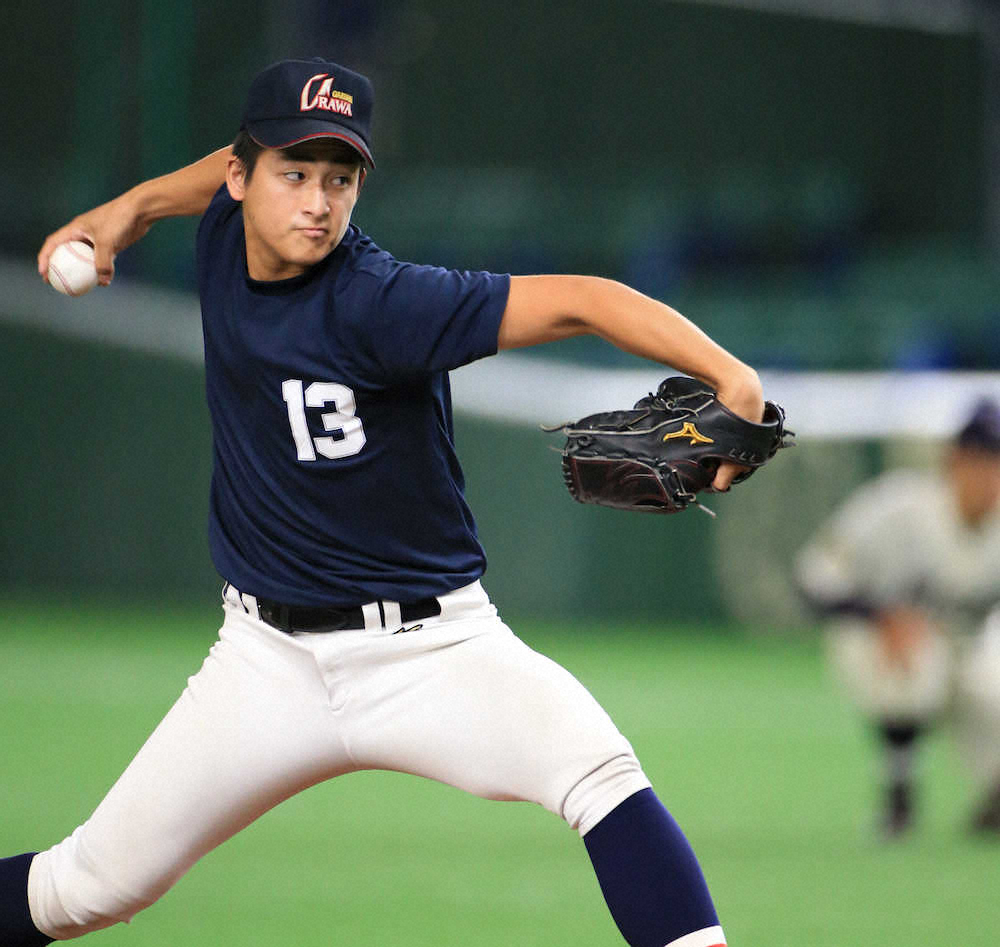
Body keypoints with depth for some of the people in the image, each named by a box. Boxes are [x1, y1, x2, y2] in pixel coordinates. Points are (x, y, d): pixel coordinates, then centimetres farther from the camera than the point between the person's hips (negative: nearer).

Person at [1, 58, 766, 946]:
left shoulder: (377, 303, -21)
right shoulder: (226, 238, -2)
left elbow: (576, 300, -30)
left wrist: (730, 376, -43)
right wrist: (131, 207, 13)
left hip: (435, 650, -5)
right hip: (271, 663, 5)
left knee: (596, 767, -32)